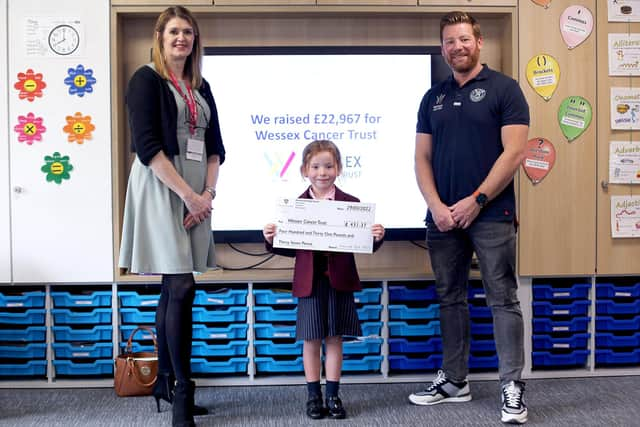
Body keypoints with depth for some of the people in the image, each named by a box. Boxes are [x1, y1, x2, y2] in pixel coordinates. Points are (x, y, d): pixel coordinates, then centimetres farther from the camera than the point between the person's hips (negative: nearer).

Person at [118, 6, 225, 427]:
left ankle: (165, 381, 21)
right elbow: (147, 146, -13)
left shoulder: (201, 88, 17)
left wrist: (208, 192, -3)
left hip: (196, 193, 7)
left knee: (172, 288, 11)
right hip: (161, 189, -6)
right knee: (182, 287, -12)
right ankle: (183, 392, -4)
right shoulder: (146, 80, -3)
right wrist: (189, 195, -16)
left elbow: (214, 147, 14)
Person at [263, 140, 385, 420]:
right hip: (309, 281, 0)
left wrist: (376, 237, -18)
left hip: (339, 281, 0)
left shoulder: (351, 204, 1)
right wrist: (272, 240, -12)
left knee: (334, 338, 8)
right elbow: (290, 248, 5)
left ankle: (332, 396, 20)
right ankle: (314, 396, 19)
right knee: (311, 339, 6)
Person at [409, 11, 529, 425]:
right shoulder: (434, 97, 13)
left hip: (491, 215, -4)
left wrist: (476, 200, -14)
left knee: (503, 300, -2)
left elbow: (514, 152, -8)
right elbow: (423, 158, 10)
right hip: (443, 217, 5)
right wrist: (436, 206, -5)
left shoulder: (504, 89, 0)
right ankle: (454, 380, 22)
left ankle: (513, 387, 7)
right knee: (451, 299, 11)